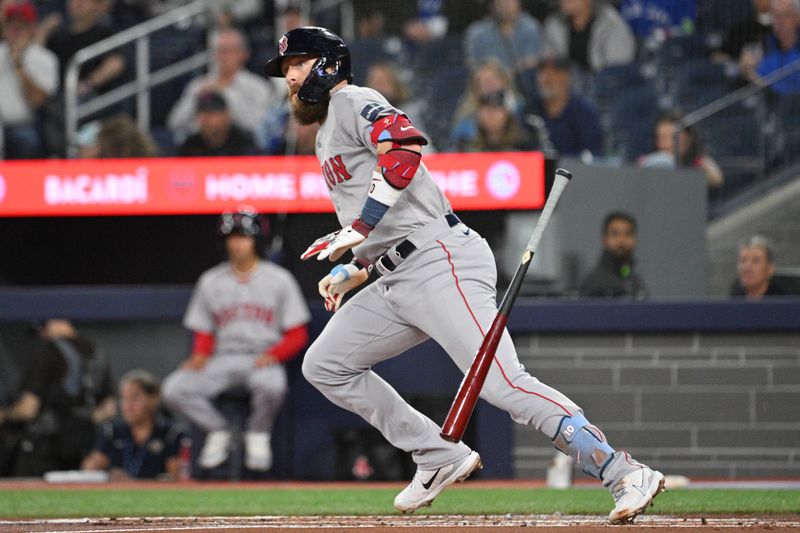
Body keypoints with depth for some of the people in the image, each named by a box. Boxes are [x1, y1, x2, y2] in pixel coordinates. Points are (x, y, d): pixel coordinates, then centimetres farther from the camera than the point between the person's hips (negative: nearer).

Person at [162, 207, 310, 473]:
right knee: (173, 389, -23)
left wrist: (272, 355, -16)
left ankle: (259, 434, -7)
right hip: (222, 359, 3)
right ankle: (218, 431, 3)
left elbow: (297, 336, 3)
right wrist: (200, 356, -7)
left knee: (271, 385, -40)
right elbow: (204, 333, 15)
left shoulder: (279, 279, 4)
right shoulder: (210, 281, 12)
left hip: (263, 359, -3)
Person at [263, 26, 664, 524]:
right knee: (324, 366, 11)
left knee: (504, 383, -20)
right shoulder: (328, 138, 27)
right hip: (398, 281, 11)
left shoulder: (353, 102, -2)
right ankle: (441, 458, 11)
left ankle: (627, 475, -22)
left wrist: (357, 231, -25)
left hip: (441, 263, -11)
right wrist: (350, 271, 18)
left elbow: (406, 146, -24)